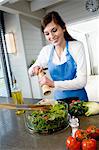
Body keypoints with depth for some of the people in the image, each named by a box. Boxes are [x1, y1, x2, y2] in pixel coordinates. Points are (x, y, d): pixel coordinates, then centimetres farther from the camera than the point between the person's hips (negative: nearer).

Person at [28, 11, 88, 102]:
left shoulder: (77, 46, -15)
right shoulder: (46, 50, -5)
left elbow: (82, 81, -20)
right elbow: (30, 72, 6)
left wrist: (54, 84, -31)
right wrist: (34, 69, -17)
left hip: (78, 98, -3)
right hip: (59, 98, 3)